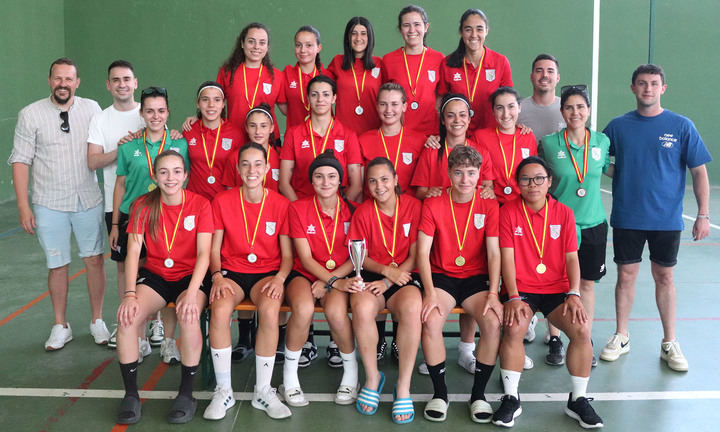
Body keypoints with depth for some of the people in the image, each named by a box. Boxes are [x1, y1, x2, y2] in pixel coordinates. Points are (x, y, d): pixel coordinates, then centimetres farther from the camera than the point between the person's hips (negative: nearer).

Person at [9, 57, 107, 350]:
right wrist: (23, 206, -8)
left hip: (88, 200, 1)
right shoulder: (30, 115, -3)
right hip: (50, 204, -1)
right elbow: (21, 161, -4)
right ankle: (61, 327, 22)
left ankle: (97, 322, 20)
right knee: (57, 265, 7)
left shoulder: (92, 109, 2)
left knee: (94, 260, 5)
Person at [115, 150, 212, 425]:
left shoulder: (200, 204, -7)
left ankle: (186, 393, -15)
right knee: (127, 317, -26)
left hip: (190, 276, -2)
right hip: (154, 275, 3)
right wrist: (130, 294, -20)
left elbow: (204, 254, -13)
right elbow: (133, 251, -6)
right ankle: (131, 394, -8)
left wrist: (191, 293, -28)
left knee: (189, 317, -34)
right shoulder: (143, 205, 0)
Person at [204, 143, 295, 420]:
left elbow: (287, 254, 3)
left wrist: (279, 278, -17)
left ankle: (263, 391, -16)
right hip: (231, 271, 1)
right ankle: (223, 390, -14)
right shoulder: (222, 201, 3)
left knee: (270, 310, -34)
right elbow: (214, 248, 5)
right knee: (220, 309, -33)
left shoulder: (280, 204, 2)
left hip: (267, 272, 0)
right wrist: (217, 276, -13)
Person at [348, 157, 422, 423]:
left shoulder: (414, 206, -1)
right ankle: (372, 377, -10)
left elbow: (415, 256, -2)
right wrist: (385, 269, -14)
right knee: (362, 308, -32)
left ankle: (404, 387, -21)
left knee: (412, 308, -35)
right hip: (371, 274, 1)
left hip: (404, 275, -1)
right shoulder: (363, 211, 4)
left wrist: (389, 281, -13)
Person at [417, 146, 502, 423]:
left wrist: (493, 293, -17)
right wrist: (430, 293, -20)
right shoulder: (433, 204, -3)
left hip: (476, 278, 1)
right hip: (441, 276, -1)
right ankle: (439, 391, -7)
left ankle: (479, 393, -5)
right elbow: (423, 251, -8)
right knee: (431, 321, -30)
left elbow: (494, 253, -4)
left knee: (493, 321, -27)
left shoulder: (488, 205, 0)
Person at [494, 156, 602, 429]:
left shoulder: (563, 213, 5)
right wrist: (513, 297, -17)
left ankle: (578, 399, 0)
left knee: (581, 330, -21)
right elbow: (507, 257, -7)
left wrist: (574, 294, -12)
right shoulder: (508, 212, -1)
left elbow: (571, 257, 2)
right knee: (514, 329, -30)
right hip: (521, 288, -2)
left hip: (557, 289, 2)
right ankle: (511, 398, -12)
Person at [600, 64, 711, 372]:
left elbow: (699, 172, -1)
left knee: (664, 277, 8)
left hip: (667, 219, -1)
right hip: (626, 217, 1)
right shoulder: (618, 126, 1)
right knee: (626, 276, 7)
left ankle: (669, 343, 22)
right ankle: (621, 338, 23)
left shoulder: (681, 126, -2)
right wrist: (619, 174, -4)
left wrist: (703, 214, -5)